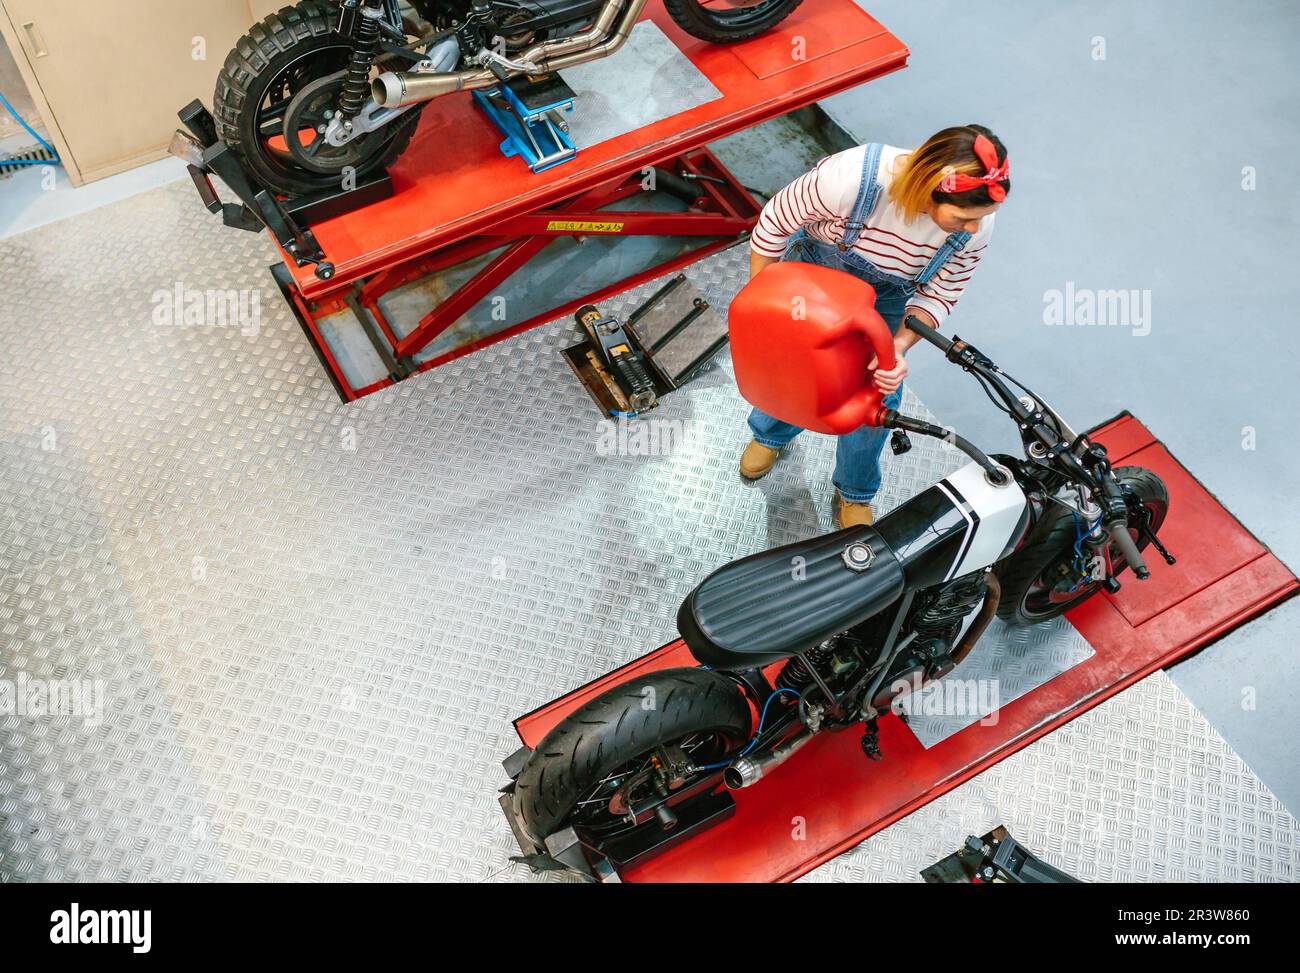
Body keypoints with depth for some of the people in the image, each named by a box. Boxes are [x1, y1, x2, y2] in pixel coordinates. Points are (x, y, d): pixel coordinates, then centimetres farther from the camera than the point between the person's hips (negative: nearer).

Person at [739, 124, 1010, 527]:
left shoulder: (975, 227, -33)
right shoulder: (852, 176, -45)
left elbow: (939, 295, -16)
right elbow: (775, 221, -26)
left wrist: (900, 346, -35)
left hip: (885, 296, 2)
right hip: (813, 266, -1)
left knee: (877, 396, 7)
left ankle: (854, 495, 36)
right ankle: (770, 434, 56)